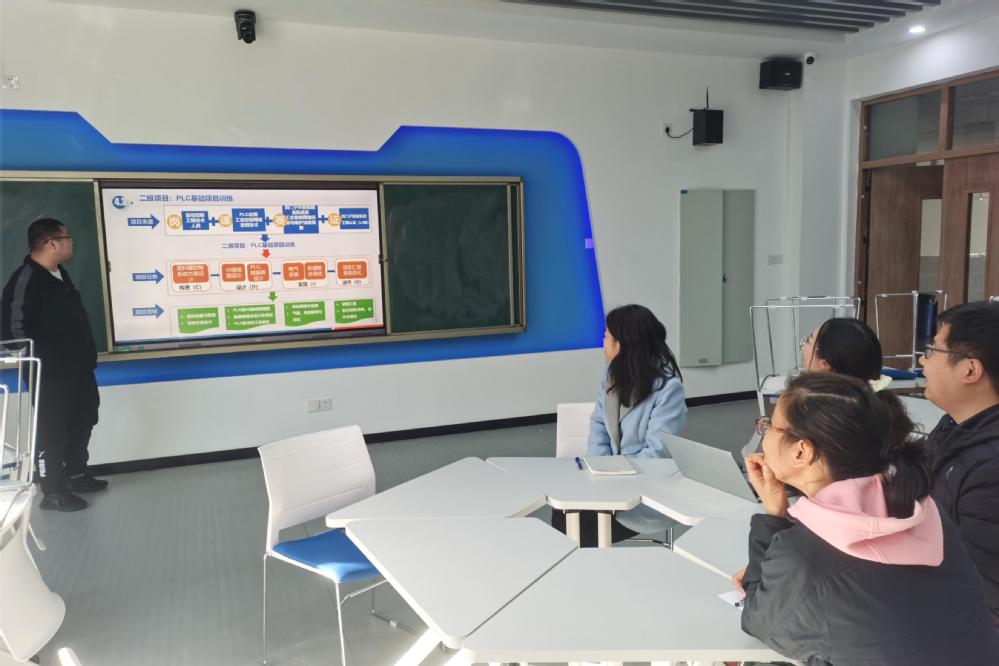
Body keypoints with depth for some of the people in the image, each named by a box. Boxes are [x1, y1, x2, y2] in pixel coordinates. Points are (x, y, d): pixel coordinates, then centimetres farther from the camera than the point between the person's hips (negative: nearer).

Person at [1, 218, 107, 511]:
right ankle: (53, 492, 13)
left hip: (78, 368, 10)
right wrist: (40, 364, -16)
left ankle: (77, 475, 35)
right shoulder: (25, 280, -17)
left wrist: (87, 355, 18)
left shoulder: (59, 274, 12)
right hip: (52, 374, -9)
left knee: (82, 422, 19)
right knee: (52, 431, 1)